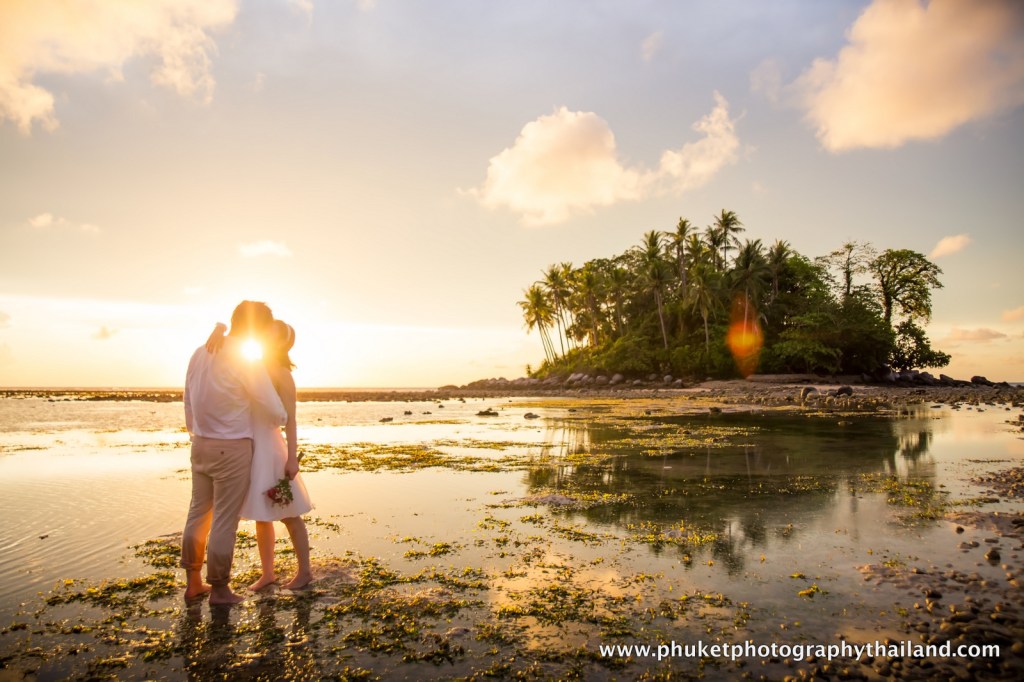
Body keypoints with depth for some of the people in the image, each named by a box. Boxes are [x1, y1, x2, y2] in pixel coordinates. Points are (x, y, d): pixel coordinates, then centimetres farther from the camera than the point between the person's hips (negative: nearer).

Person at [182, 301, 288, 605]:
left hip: (201, 445, 7)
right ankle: (219, 589, 15)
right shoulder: (249, 362, -17)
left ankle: (193, 583, 28)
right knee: (225, 521, 3)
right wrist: (284, 418, 10)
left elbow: (188, 402, 12)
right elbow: (275, 413, -13)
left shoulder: (199, 353, 4)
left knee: (198, 514, 17)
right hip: (232, 449, -7)